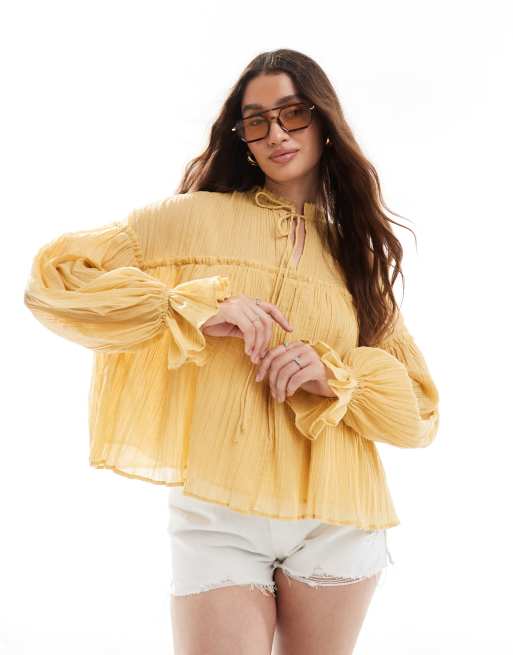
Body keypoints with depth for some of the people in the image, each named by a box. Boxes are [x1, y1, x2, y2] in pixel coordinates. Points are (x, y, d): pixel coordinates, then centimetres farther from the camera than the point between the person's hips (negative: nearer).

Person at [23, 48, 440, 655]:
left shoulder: (357, 252, 11)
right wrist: (197, 309, -13)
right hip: (218, 515, -3)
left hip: (338, 523, 3)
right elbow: (52, 277, -5)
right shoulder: (197, 218, 2)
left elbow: (419, 411, 9)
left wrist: (333, 376, -12)